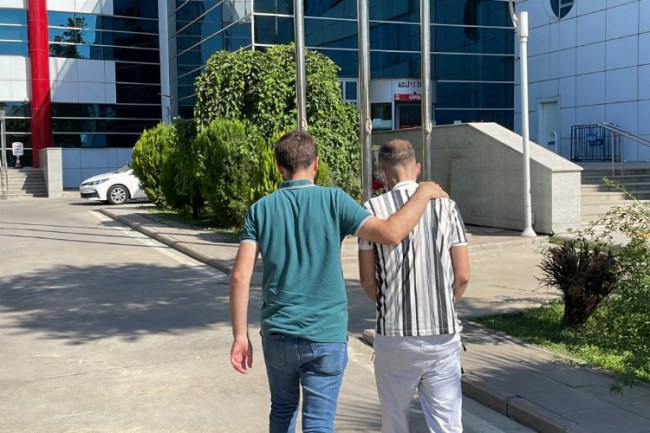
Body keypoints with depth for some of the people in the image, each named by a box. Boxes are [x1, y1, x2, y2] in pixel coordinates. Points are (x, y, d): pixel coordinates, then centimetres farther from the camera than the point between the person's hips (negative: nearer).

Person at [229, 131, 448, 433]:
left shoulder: (261, 209, -1)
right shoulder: (333, 201, -9)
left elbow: (241, 275, -7)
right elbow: (390, 233, -18)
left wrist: (240, 334, 0)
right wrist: (423, 193, -3)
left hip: (277, 334, 3)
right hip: (326, 335, -3)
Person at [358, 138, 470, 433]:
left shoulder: (373, 208, -5)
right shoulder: (445, 205, 1)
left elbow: (367, 280, -2)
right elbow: (463, 276, 1)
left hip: (394, 335, -1)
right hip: (444, 334, 1)